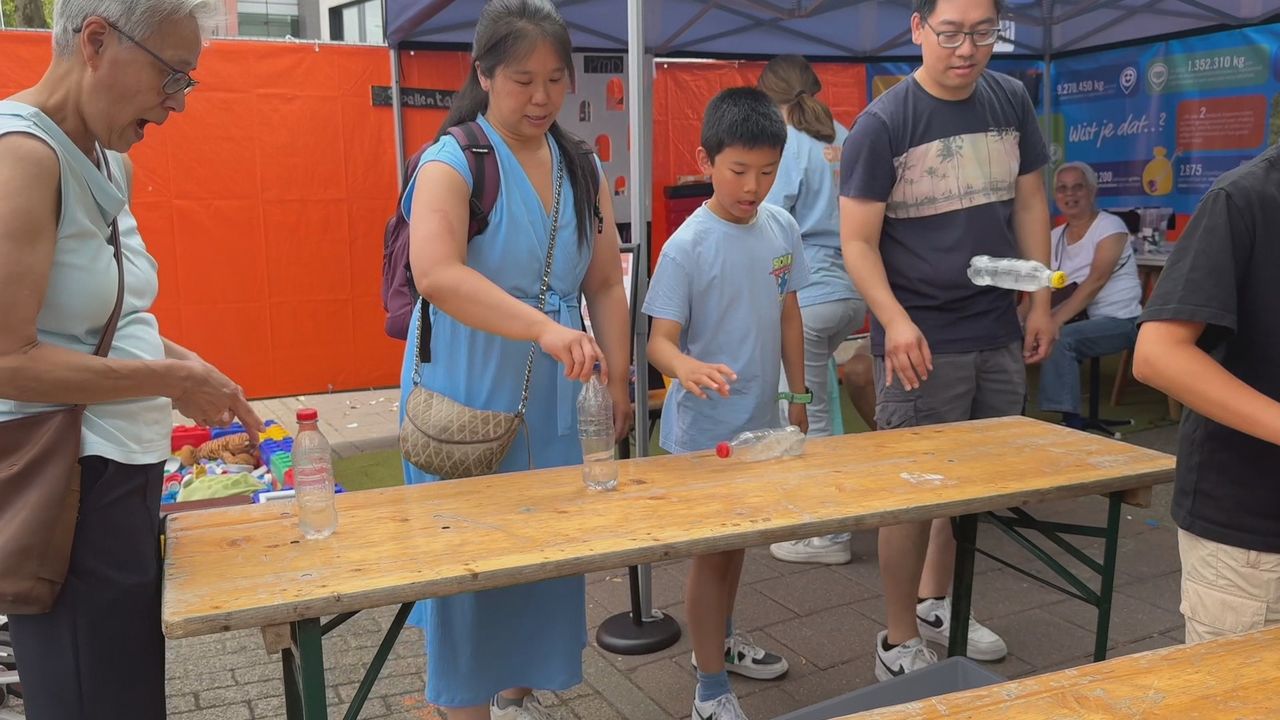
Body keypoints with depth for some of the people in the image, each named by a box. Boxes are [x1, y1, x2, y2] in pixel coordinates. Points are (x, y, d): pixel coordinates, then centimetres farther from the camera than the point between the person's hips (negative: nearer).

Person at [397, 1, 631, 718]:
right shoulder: (453, 161, -12)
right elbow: (436, 275, -28)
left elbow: (606, 282, 10)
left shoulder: (583, 168, 7)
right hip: (466, 399, -5)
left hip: (549, 400, 6)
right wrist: (546, 328, -38)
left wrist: (618, 381, 4)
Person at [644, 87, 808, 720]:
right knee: (713, 547, 3)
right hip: (705, 428, -6)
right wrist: (687, 368, -43)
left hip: (760, 419, 6)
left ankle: (719, 641, 44)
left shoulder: (782, 228, -1)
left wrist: (798, 396, 11)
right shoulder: (686, 247, -18)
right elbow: (660, 340, -21)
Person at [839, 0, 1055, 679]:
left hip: (999, 334, 6)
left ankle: (936, 604, 36)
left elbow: (1030, 204, 14)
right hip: (922, 341, -5)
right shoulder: (882, 123, -10)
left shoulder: (1011, 101, 6)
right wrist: (895, 321, -25)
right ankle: (900, 643, 18)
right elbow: (858, 241, -11)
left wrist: (1040, 302, 9)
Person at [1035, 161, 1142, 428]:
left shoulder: (1110, 227, -8)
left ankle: (1069, 420, -22)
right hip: (1081, 319, 5)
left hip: (1120, 320, -5)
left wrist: (1054, 322, -30)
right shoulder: (1055, 236, 11)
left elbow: (1095, 282, -20)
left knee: (1059, 338, -32)